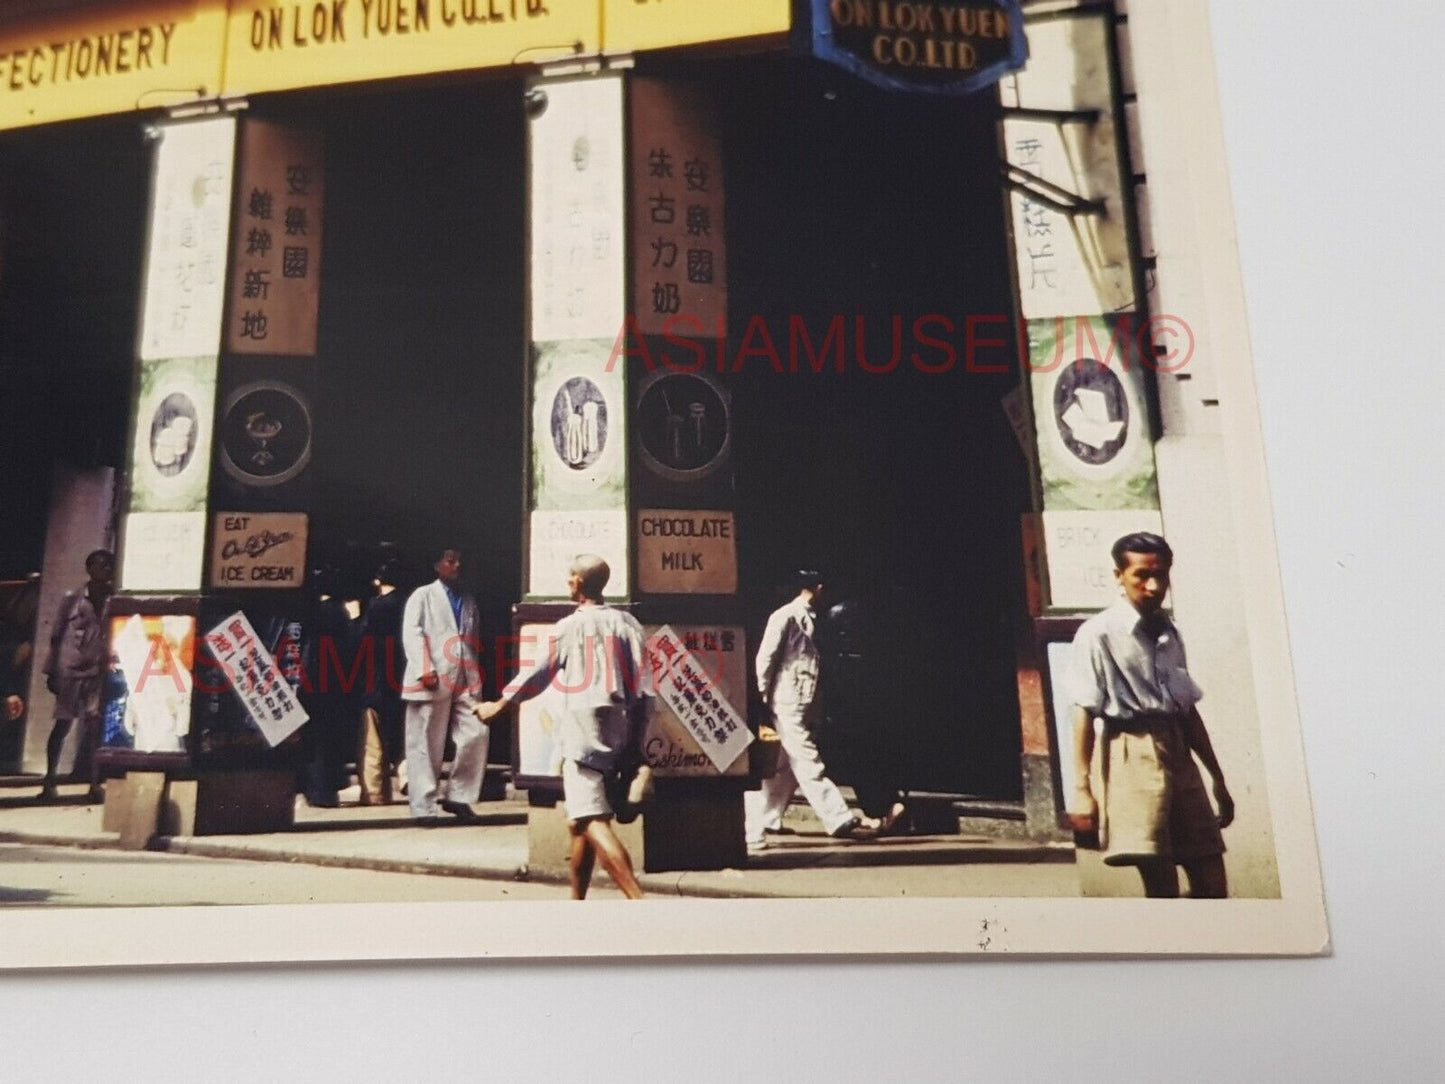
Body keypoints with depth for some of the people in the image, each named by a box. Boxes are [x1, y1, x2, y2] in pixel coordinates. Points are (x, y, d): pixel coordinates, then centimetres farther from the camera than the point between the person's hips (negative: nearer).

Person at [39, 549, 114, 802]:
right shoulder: (72, 599, 2)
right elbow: (56, 636, 4)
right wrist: (51, 671, 2)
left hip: (99, 672, 1)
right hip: (70, 669, -1)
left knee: (94, 724, -3)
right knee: (62, 724, 3)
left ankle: (92, 780, 1)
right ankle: (49, 779, 11)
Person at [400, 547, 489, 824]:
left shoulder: (469, 602, 24)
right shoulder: (423, 596, 8)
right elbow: (412, 633, -4)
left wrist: (475, 674, 12)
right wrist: (425, 670, -15)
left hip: (465, 681, 5)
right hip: (432, 681, -4)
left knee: (477, 734, -8)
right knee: (426, 744, -2)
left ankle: (458, 796, 5)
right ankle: (424, 806, 5)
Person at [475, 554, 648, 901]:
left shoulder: (570, 626, -4)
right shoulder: (627, 623, 9)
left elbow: (538, 673, 2)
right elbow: (644, 684, 5)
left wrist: (500, 704, 16)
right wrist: (637, 733, 11)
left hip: (583, 734, -7)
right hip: (619, 736, 7)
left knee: (592, 821, -14)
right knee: (581, 822, 19)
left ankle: (637, 899, -28)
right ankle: (577, 900, 26)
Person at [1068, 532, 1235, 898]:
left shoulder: (1169, 634, 16)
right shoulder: (1099, 633, -5)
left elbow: (1189, 709, 20)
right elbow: (1085, 713, -9)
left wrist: (1218, 778, 21)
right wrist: (1083, 789, -14)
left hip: (1179, 755, 7)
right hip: (1133, 755, -7)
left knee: (1210, 877, 5)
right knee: (1160, 881, -8)